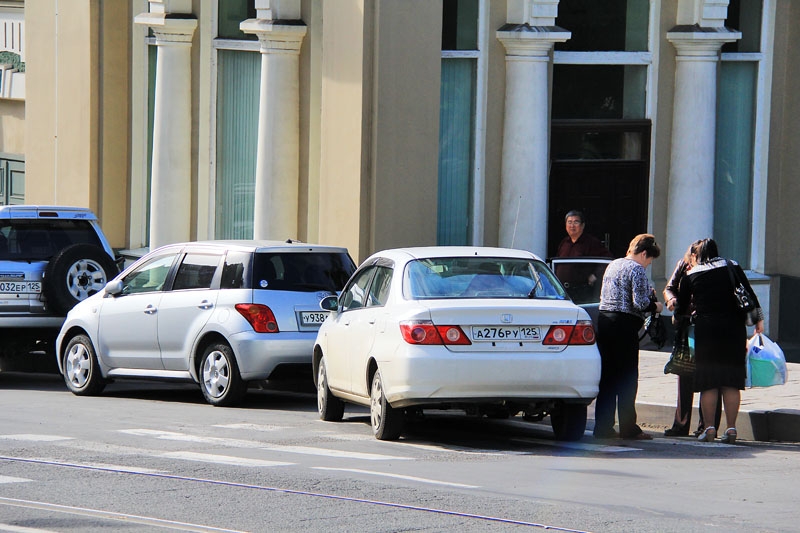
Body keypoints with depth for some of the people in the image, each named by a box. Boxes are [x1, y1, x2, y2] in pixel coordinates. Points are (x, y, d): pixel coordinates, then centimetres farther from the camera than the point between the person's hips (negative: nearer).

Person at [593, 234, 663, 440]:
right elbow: (639, 303, -16)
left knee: (606, 377, 10)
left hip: (604, 320, 8)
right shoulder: (637, 269, -9)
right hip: (625, 325, -8)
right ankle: (628, 428, 2)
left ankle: (603, 427, 10)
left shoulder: (612, 266, 16)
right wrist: (655, 306, 4)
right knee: (627, 378, -1)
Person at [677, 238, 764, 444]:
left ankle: (709, 429, 1)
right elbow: (749, 294, 3)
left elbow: (681, 304, 11)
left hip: (706, 330, -1)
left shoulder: (691, 275, 5)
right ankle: (731, 429, 1)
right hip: (734, 328, 1)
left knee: (708, 382, 4)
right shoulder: (732, 267, 7)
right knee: (731, 382, 4)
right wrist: (758, 319, 9)